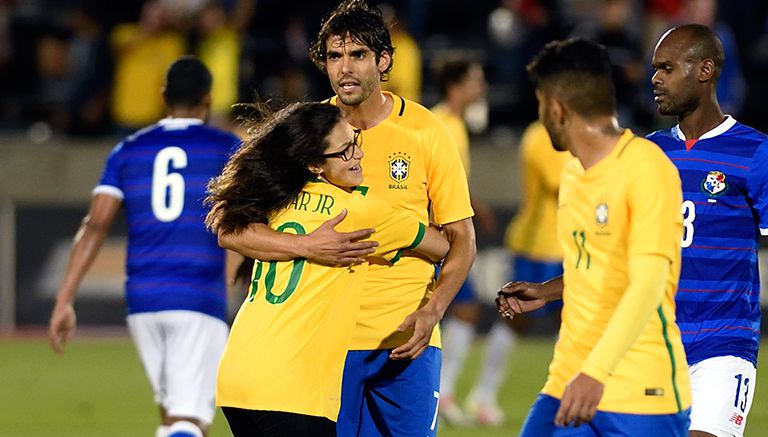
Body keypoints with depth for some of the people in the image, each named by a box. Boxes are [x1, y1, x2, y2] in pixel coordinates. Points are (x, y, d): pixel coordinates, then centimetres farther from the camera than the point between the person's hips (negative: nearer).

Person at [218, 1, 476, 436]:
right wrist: (305, 246, -24)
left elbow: (462, 240, 4)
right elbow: (231, 230, -6)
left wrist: (431, 311, -13)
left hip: (407, 340, 0)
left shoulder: (426, 131, -1)